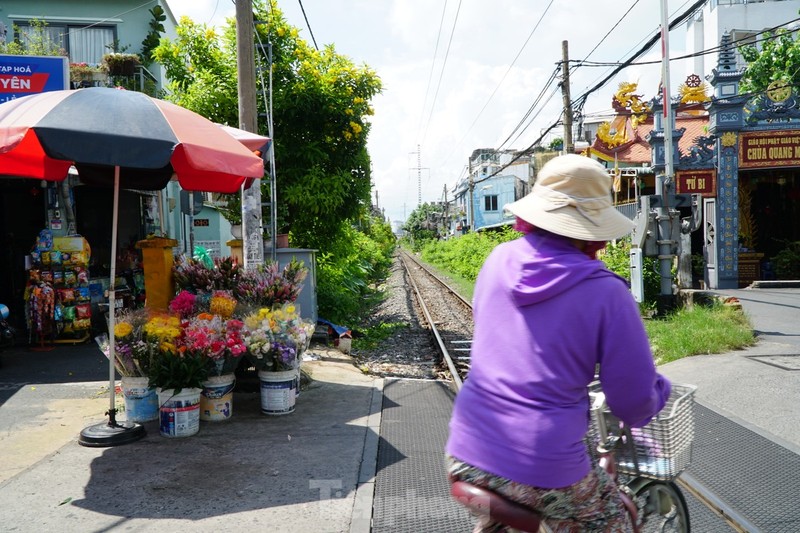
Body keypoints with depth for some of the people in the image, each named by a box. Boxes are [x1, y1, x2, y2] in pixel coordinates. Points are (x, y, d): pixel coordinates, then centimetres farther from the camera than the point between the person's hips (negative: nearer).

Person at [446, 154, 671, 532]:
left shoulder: (499, 259, 0)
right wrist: (659, 389, 17)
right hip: (543, 469, -4)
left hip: (466, 453, 5)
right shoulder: (604, 292, -14)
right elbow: (635, 404, -7)